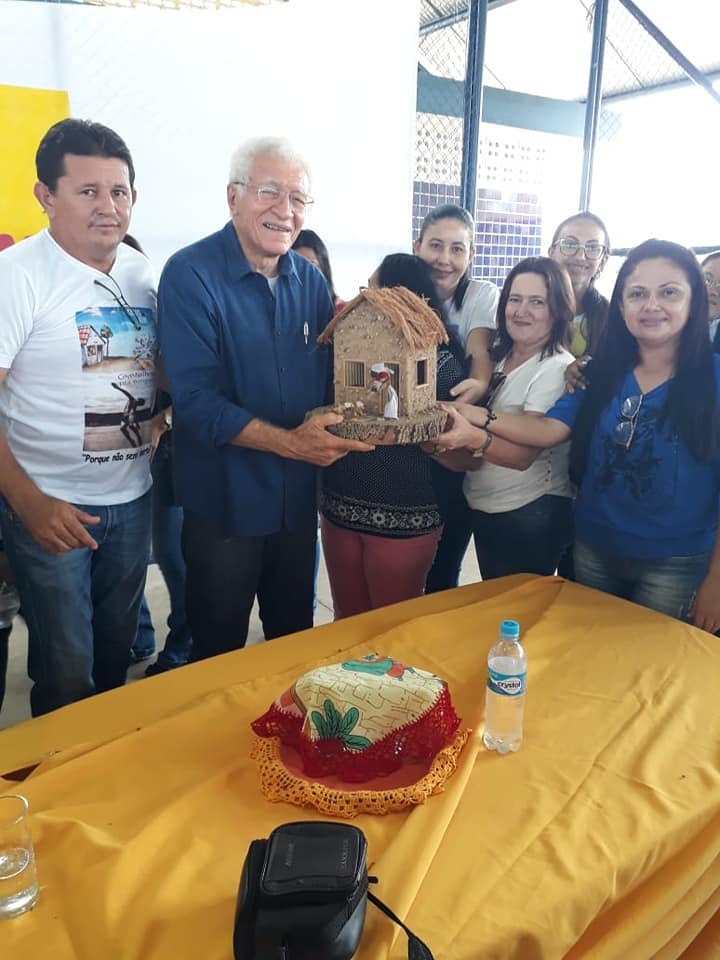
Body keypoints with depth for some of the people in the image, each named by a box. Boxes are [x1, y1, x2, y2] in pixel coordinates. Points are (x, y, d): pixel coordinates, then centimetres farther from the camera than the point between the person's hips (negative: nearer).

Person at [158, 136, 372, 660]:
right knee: (219, 655, 14)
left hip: (299, 498, 5)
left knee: (296, 642, 22)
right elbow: (195, 399, -21)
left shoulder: (310, 278, 4)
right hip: (224, 502, -5)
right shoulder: (191, 274, -14)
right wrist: (289, 442, -27)